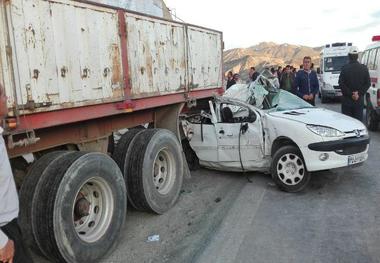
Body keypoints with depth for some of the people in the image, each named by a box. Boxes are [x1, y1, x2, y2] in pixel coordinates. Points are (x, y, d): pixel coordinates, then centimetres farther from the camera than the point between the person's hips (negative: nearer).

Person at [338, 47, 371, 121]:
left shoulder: (345, 68, -9)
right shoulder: (364, 68, 1)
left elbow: (341, 84, -12)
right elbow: (368, 83, 0)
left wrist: (350, 94, -7)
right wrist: (359, 94, -4)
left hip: (347, 100, -2)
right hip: (359, 100, 3)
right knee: (358, 120, 9)